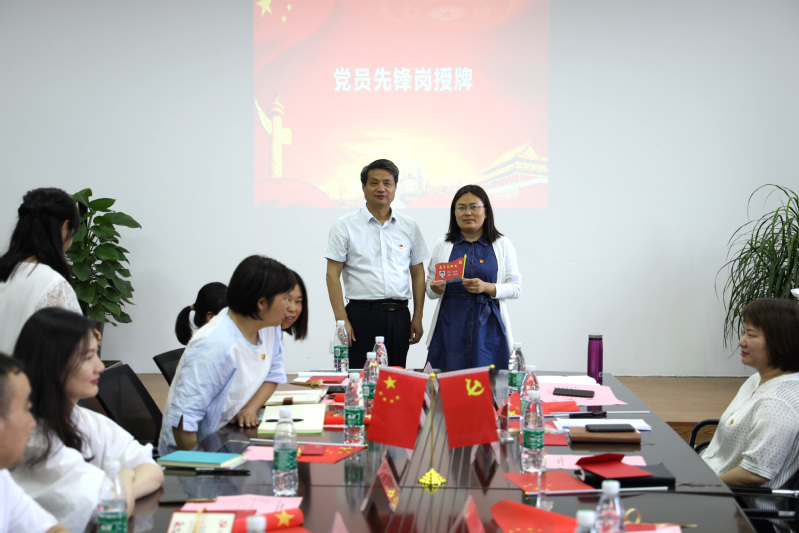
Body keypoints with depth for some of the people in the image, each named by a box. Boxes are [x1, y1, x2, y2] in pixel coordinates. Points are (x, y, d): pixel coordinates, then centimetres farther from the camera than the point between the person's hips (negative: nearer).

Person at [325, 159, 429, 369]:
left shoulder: (409, 226, 11)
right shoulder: (345, 226, 1)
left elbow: (418, 273, 14)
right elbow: (333, 275, -2)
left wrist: (418, 317, 7)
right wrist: (341, 320, -10)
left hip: (398, 315, 3)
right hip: (361, 314, -3)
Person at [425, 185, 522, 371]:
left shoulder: (503, 245, 6)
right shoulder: (443, 245, 10)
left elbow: (516, 287, 3)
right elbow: (430, 286, 15)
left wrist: (487, 287, -13)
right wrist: (435, 289, -8)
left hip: (487, 326, -1)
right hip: (450, 326, 1)